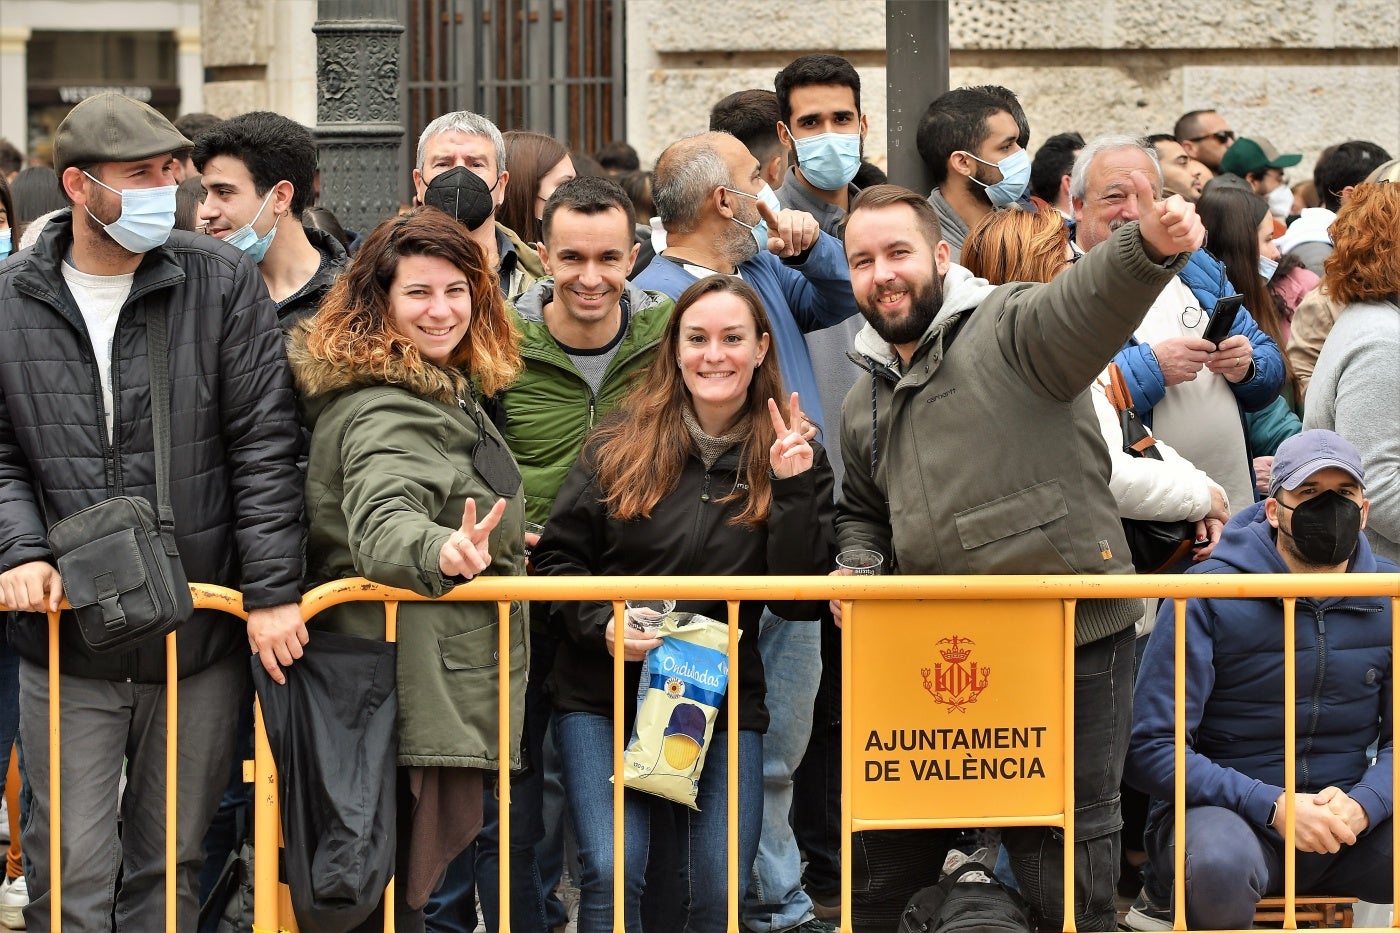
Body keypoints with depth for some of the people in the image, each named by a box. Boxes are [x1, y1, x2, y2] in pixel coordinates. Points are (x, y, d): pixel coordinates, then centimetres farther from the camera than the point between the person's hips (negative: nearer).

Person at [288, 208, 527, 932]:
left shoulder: (443, 388, 15)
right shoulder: (388, 411, -19)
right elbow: (381, 523, -38)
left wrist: (491, 549, 39)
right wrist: (440, 549, -58)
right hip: (423, 696, -11)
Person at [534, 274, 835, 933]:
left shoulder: (792, 459, 3)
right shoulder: (620, 445, 2)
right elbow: (558, 556, 6)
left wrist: (795, 489, -15)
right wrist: (602, 625, -12)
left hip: (724, 704, 1)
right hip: (602, 696, -1)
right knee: (612, 875, -16)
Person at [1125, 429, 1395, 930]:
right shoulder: (1207, 598, -7)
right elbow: (1150, 745, -11)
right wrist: (1272, 806, -22)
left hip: (1345, 818, 3)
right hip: (1228, 811, -3)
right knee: (1223, 863, -39)